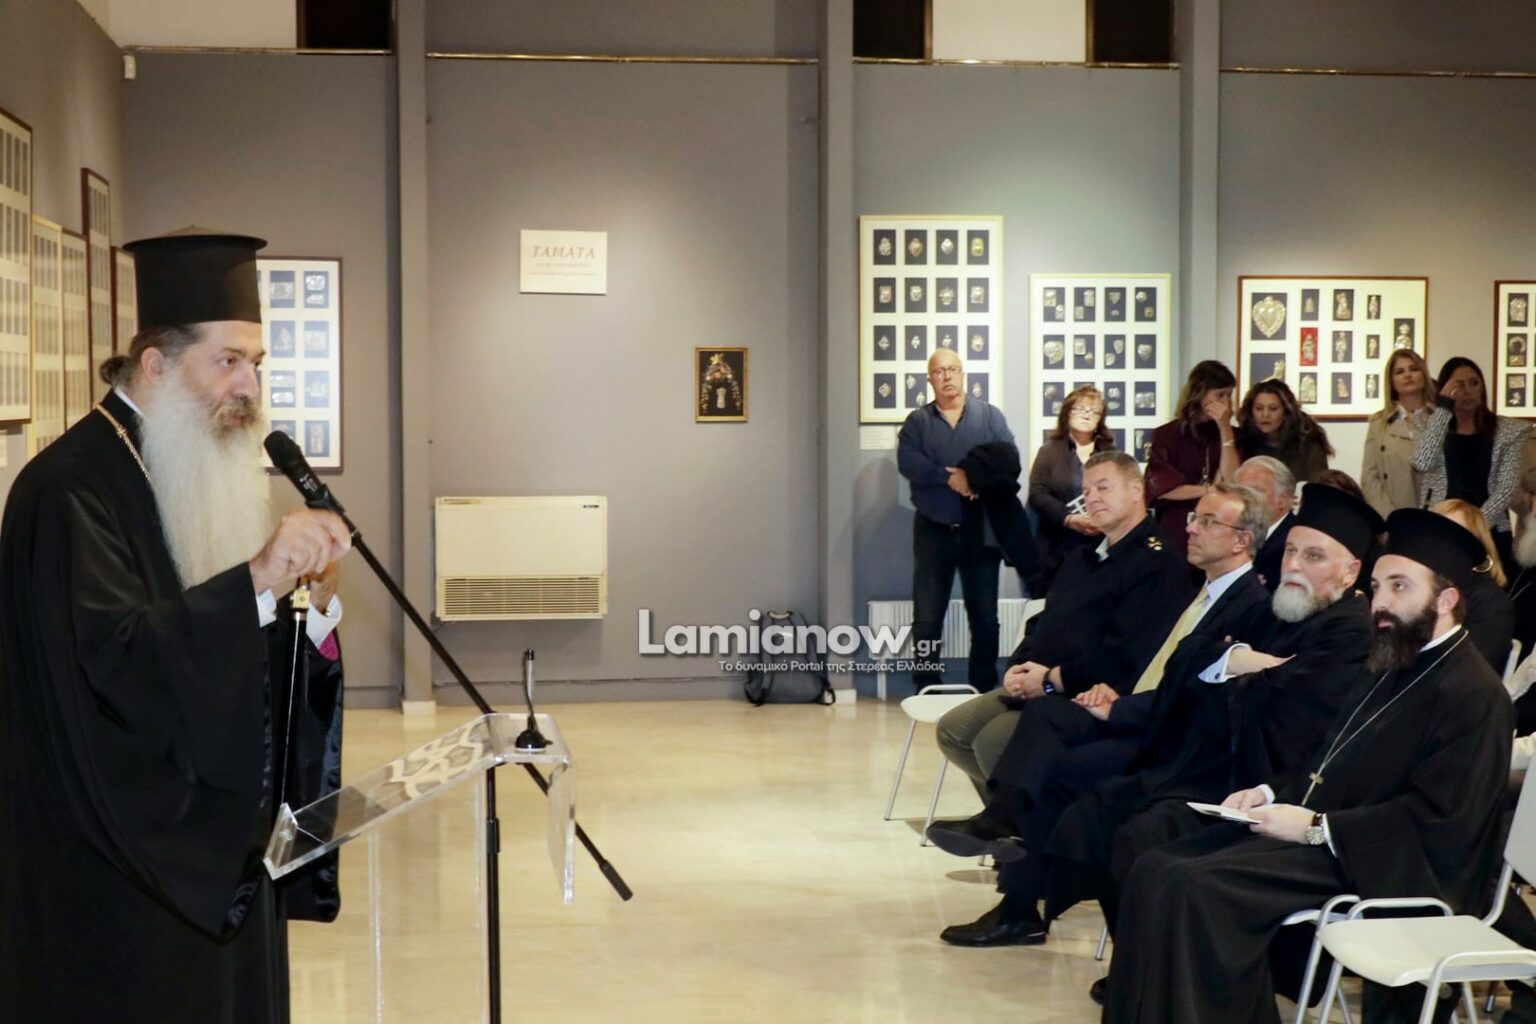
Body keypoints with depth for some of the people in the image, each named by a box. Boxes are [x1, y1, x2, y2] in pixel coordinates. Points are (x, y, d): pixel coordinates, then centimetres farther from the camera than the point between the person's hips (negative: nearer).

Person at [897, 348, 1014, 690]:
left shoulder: (990, 415, 8)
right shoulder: (917, 421, 7)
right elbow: (908, 463, -9)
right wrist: (949, 478, -19)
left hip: (980, 529, 0)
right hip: (934, 530, 0)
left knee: (985, 616, 6)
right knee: (927, 618, 1)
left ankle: (985, 691, 15)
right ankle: (926, 692, 10)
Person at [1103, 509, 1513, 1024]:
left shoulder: (1473, 694, -12)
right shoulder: (1397, 669, 19)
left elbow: (1439, 819, -20)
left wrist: (1317, 826, -19)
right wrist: (1273, 792, 7)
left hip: (1371, 864, -9)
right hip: (1318, 829, 10)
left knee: (1190, 885, -26)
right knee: (1153, 870, -6)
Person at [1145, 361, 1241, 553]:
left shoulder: (1230, 434, 9)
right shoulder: (1166, 435, 2)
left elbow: (1232, 481, -6)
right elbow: (1159, 487, -8)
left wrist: (1225, 429, -8)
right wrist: (1208, 490, -7)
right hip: (1175, 531, -2)